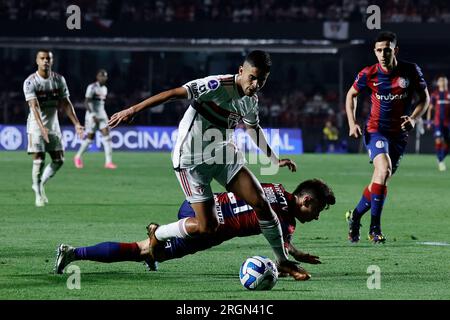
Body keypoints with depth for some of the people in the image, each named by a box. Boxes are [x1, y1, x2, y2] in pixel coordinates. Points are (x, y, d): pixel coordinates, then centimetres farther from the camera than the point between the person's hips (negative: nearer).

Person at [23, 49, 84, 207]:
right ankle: (38, 194, 4)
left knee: (59, 160, 4)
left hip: (53, 125, 5)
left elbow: (66, 103, 6)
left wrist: (76, 123, -4)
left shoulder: (59, 80, 2)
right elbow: (34, 106, -24)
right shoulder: (30, 82, -13)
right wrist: (42, 127, -37)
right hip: (36, 125, -5)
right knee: (39, 161, -8)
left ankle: (40, 184, 24)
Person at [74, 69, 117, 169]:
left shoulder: (104, 89, 12)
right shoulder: (92, 87, -12)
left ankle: (108, 161, -14)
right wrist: (93, 115, -27)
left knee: (106, 136, -9)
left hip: (102, 115, 6)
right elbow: (86, 103, -18)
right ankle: (78, 157, 24)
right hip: (92, 115, -6)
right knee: (90, 137, 2)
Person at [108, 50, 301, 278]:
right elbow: (174, 94, -26)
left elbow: (253, 129, 24)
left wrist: (275, 160, 29)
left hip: (223, 155, 7)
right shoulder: (217, 86, -23)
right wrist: (133, 110, -32)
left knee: (261, 203, -5)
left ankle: (282, 261, 11)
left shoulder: (251, 100, 2)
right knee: (207, 227, -11)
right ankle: (157, 235, 17)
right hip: (192, 160, -7)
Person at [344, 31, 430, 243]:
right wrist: (352, 123, 0)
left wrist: (414, 118, -12)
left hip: (399, 134, 3)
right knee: (384, 170, -26)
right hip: (375, 130, -3)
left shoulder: (411, 71, -5)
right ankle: (375, 228, -21)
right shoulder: (368, 74, -6)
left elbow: (424, 98, 6)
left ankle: (355, 216, 30)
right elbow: (351, 95, 11)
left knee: (379, 181, 5)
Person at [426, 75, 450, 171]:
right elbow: (430, 109, 8)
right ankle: (440, 162, -9)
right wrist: (428, 121, 2)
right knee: (438, 141, -18)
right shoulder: (434, 95, 4)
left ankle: (441, 159, 26)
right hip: (438, 122, -2)